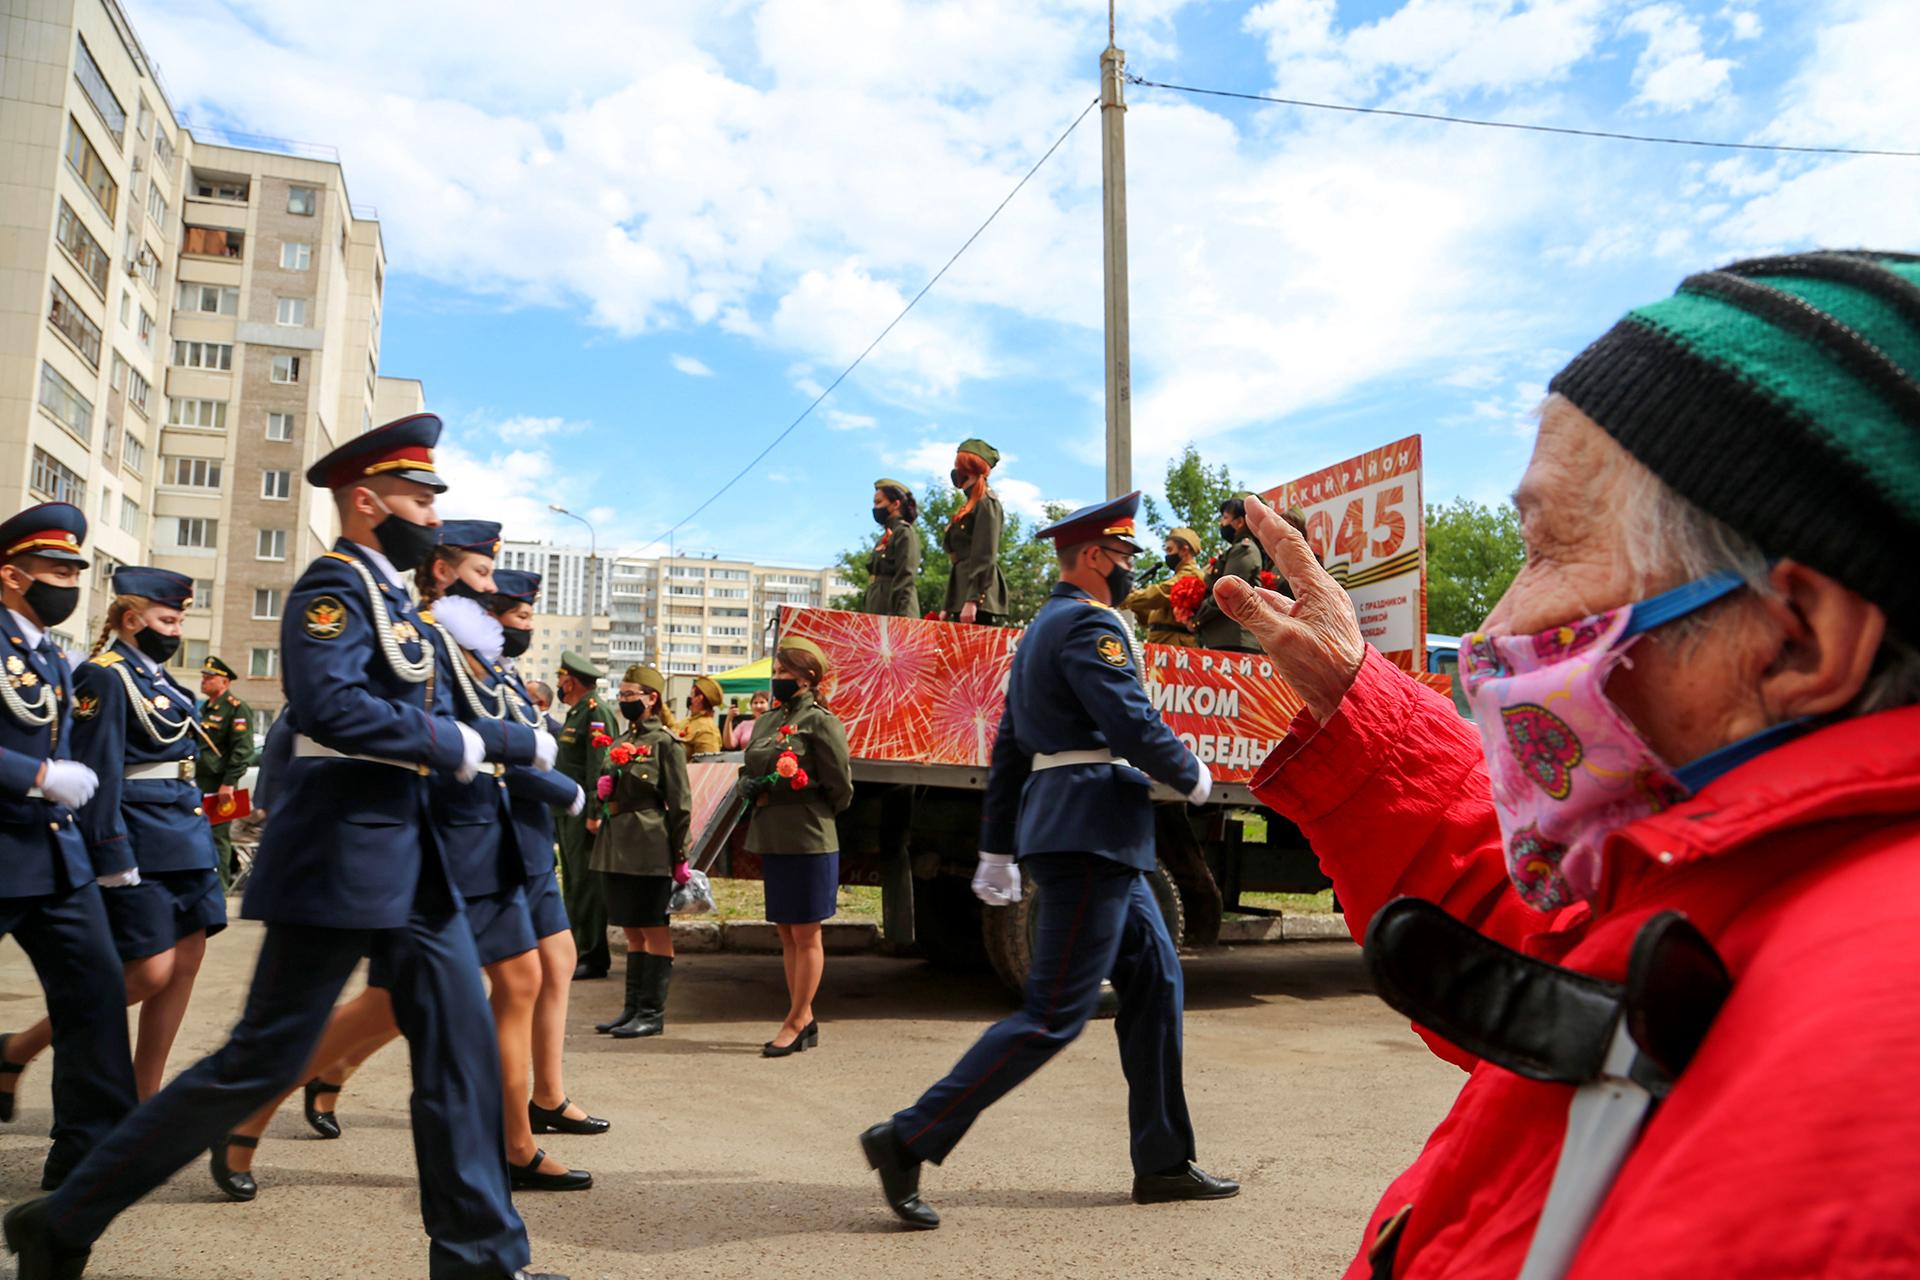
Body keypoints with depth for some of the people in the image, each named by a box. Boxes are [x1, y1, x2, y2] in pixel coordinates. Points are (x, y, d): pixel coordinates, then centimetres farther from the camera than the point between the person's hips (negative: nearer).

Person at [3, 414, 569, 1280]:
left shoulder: (386, 592, 17)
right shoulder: (336, 583, -12)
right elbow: (330, 705, -28)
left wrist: (510, 745, 16)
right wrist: (462, 745, -22)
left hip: (405, 853, 9)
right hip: (341, 857, -9)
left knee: (461, 1044, 5)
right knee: (262, 1060, 0)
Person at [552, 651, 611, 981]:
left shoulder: (595, 712, -14)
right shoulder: (575, 713, 18)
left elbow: (599, 765, -21)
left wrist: (594, 813, -25)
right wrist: (559, 809, 19)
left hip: (584, 815, -10)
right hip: (567, 812, 10)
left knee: (586, 884, -6)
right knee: (573, 882, 14)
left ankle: (594, 957, 0)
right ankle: (577, 950, 23)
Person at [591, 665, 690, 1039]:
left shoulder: (665, 742, -8)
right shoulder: (622, 741, 14)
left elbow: (680, 802, -10)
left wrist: (680, 857, -11)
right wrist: (605, 788, -1)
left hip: (649, 850, -8)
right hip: (617, 848, 8)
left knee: (654, 931, 0)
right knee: (632, 930, 14)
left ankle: (652, 1013, 7)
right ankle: (633, 1007, 22)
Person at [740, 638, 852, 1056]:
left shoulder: (820, 722, -8)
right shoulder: (766, 721, 14)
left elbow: (840, 788, -9)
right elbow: (748, 771, 21)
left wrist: (809, 812, -4)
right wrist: (751, 787, 1)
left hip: (809, 841, -8)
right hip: (771, 840, 8)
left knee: (805, 934, 1)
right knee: (786, 933, 13)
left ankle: (795, 1023, 9)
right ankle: (805, 1021, 23)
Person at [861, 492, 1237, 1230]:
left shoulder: (1042, 628, 19)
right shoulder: (1090, 625, -12)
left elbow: (1008, 749, 19)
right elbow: (1135, 727, -21)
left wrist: (997, 850, 21)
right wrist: (1193, 777, -2)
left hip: (1077, 833, 10)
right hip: (1091, 831, -10)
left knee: (1156, 982, 13)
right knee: (1055, 1013, -7)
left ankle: (1163, 1165, 20)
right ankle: (909, 1140, -4)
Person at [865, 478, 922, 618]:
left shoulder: (905, 533, -4)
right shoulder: (885, 537, 21)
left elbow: (906, 580, -14)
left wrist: (899, 617, -22)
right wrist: (870, 615, 17)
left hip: (895, 613, -8)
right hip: (877, 612, 8)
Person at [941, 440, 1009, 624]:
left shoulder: (986, 504, -4)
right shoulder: (968, 507, 22)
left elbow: (985, 557, -14)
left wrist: (972, 601, -22)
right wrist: (949, 607, 19)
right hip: (961, 598, 9)